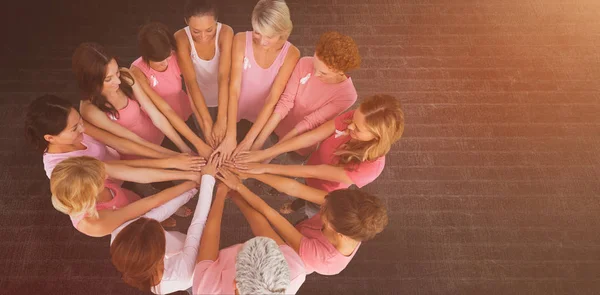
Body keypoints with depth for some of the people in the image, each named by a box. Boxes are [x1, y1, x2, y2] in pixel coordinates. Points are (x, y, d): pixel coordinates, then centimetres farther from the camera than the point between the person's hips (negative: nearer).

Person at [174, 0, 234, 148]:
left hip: (224, 98, 0)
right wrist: (206, 123, -41)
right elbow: (191, 82, -34)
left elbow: (223, 77, -36)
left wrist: (222, 120, -42)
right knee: (207, 142, 15)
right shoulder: (181, 38, -27)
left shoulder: (225, 32, -28)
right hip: (199, 100, 0)